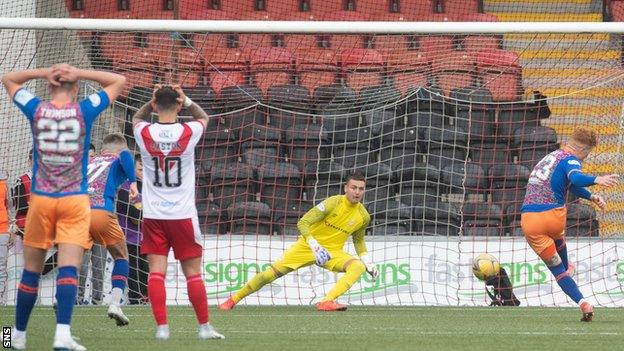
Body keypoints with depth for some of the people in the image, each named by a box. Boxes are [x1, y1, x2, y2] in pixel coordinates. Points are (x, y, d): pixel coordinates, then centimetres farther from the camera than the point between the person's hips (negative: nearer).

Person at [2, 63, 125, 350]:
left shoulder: (36, 110, 1)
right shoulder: (85, 111, -2)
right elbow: (119, 81, 12)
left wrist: (44, 72, 5)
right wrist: (78, 73, 3)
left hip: (40, 199, 2)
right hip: (75, 201, -2)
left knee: (31, 270, 9)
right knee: (68, 269, -10)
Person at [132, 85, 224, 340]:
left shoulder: (144, 133, -6)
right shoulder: (188, 133, -8)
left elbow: (137, 118, 21)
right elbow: (203, 117, 17)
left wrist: (153, 101, 8)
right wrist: (186, 101, 8)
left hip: (153, 216, 1)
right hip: (183, 214, -1)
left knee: (156, 272, -2)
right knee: (193, 273, 5)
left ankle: (162, 326, -9)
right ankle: (204, 326, 9)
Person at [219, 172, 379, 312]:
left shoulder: (364, 216, -3)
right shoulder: (334, 203, -18)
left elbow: (358, 240, 19)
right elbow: (303, 223, -20)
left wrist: (367, 262, 7)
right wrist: (314, 245, -32)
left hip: (333, 251, 3)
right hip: (308, 245, -3)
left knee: (359, 266, -26)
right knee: (273, 272, -8)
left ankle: (327, 302, -39)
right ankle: (234, 299, 11)